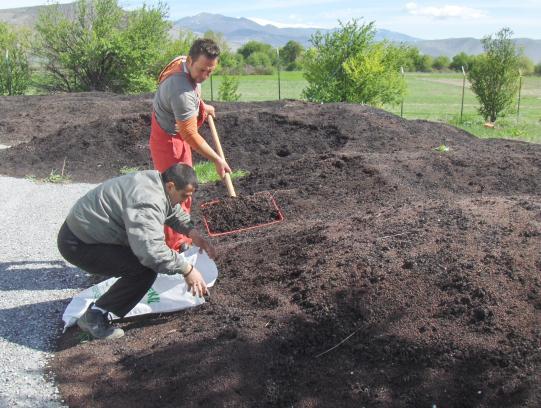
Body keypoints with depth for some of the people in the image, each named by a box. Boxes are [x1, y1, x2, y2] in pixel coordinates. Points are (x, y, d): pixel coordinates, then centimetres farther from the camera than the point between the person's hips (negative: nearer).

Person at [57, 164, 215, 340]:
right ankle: (94, 316, -10)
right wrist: (186, 270, -30)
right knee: (146, 270, -22)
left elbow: (176, 213, 18)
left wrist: (194, 234, 2)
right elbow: (152, 250, -40)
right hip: (77, 244, -10)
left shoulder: (157, 181, 1)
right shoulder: (147, 202, -30)